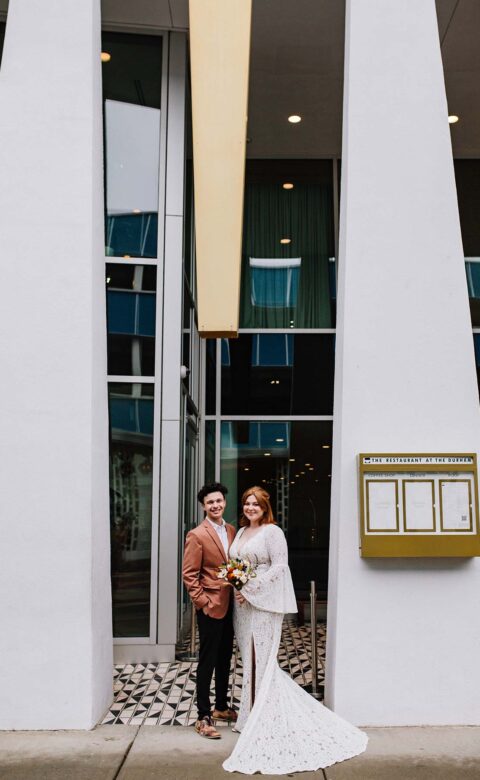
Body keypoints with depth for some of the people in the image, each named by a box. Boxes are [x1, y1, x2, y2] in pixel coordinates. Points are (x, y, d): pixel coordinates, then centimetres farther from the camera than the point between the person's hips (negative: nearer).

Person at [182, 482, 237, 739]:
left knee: (225, 659, 18)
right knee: (207, 662, 1)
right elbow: (189, 575, -12)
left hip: (230, 605, 7)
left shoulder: (232, 531, 8)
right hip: (210, 607, -7)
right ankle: (203, 717, 10)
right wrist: (203, 602, -15)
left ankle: (221, 707, 32)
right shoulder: (197, 535, -12)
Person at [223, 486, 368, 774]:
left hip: (264, 603, -7)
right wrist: (236, 588, 0)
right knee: (249, 658, 11)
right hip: (242, 603, 7)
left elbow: (279, 566, -14)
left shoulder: (273, 532, -8)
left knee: (263, 660, -3)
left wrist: (251, 589, -18)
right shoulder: (241, 532, 15)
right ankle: (252, 713, 20)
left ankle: (263, 718, 7)